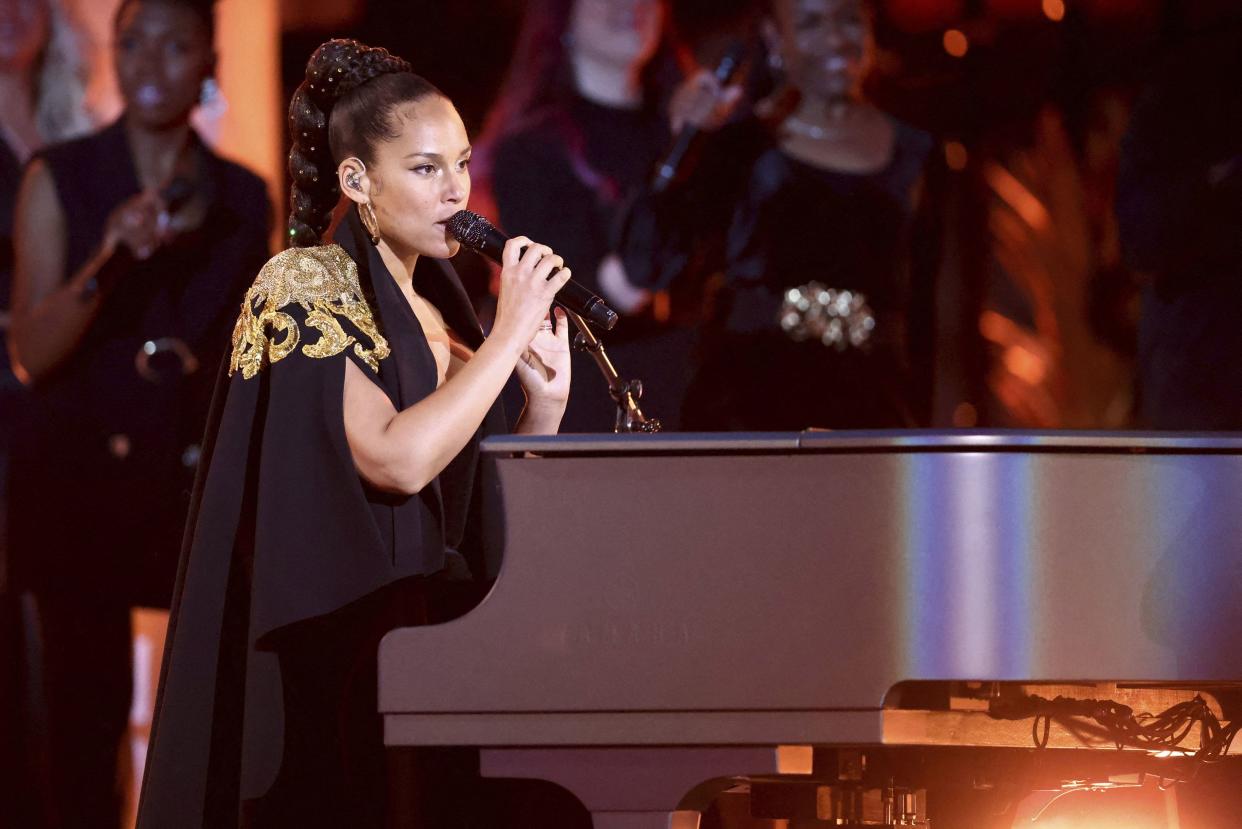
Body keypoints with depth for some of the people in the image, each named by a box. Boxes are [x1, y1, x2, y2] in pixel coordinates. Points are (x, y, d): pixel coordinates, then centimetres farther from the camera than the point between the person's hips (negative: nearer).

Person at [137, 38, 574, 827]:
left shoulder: (440, 311, 14)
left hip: (433, 656, 6)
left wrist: (546, 405, 1)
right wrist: (512, 329, -14)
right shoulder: (302, 287, -6)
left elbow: (485, 517, 15)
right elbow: (398, 460, -20)